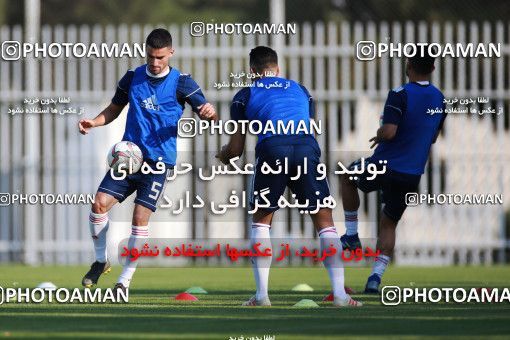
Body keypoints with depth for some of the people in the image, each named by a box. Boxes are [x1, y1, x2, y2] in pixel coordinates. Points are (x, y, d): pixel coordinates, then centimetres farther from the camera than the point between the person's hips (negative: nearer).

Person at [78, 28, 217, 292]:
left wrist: (209, 113, -30)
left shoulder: (181, 83, -3)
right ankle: (101, 261, 10)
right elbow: (114, 109, 18)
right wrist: (93, 122, -1)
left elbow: (205, 114, -5)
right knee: (100, 203, -11)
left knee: (140, 218, -10)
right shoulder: (133, 78, 7)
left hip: (159, 161, -3)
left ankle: (125, 280, 1)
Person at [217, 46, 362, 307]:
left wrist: (223, 154, 45)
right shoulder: (300, 90, 33)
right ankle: (339, 294, -2)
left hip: (271, 149, -1)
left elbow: (236, 150, 21)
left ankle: (262, 294, 9)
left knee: (261, 220, 18)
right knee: (324, 221, 9)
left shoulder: (245, 96, 24)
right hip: (307, 147, 1)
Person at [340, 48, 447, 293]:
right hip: (412, 176, 5)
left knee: (348, 176, 27)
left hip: (384, 167, -5)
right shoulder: (439, 99, 5)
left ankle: (351, 234, 24)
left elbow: (389, 132, -25)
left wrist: (378, 137, -4)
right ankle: (376, 275, 4)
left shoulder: (400, 95, -17)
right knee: (388, 225, 19)